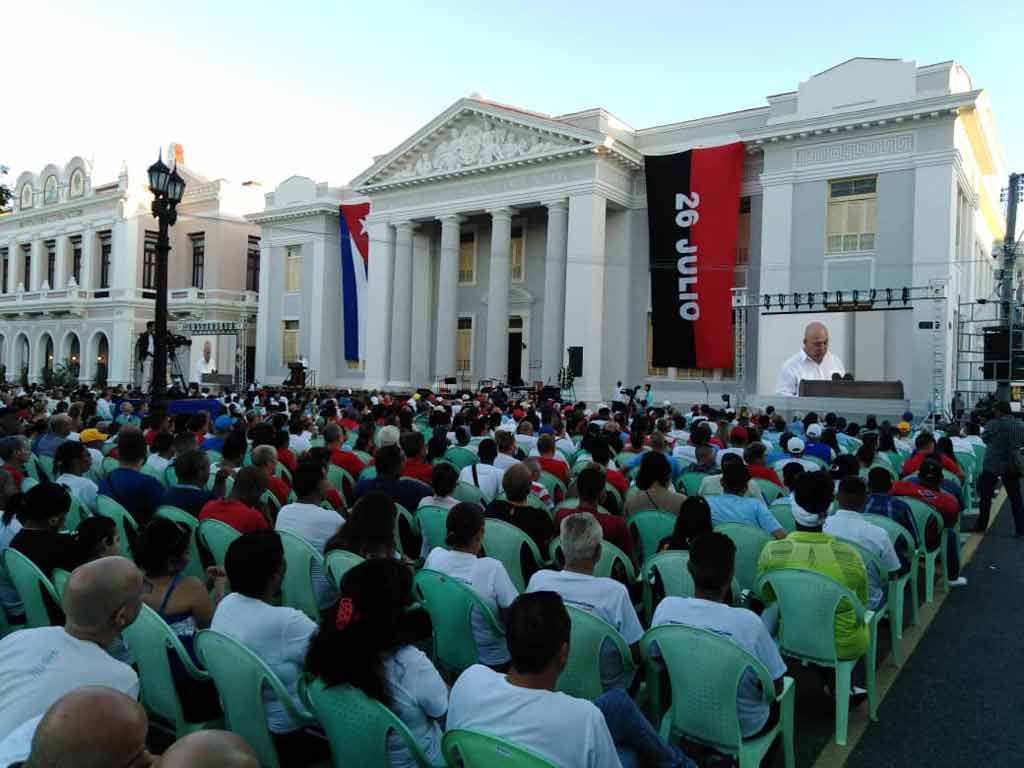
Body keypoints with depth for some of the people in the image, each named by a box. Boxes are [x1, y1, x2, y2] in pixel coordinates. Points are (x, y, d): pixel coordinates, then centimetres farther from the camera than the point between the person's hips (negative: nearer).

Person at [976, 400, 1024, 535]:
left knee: (985, 496, 8)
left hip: (992, 465, -4)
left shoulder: (994, 424, -14)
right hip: (1012, 465, 4)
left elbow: (984, 438, 2)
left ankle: (981, 525, 14)